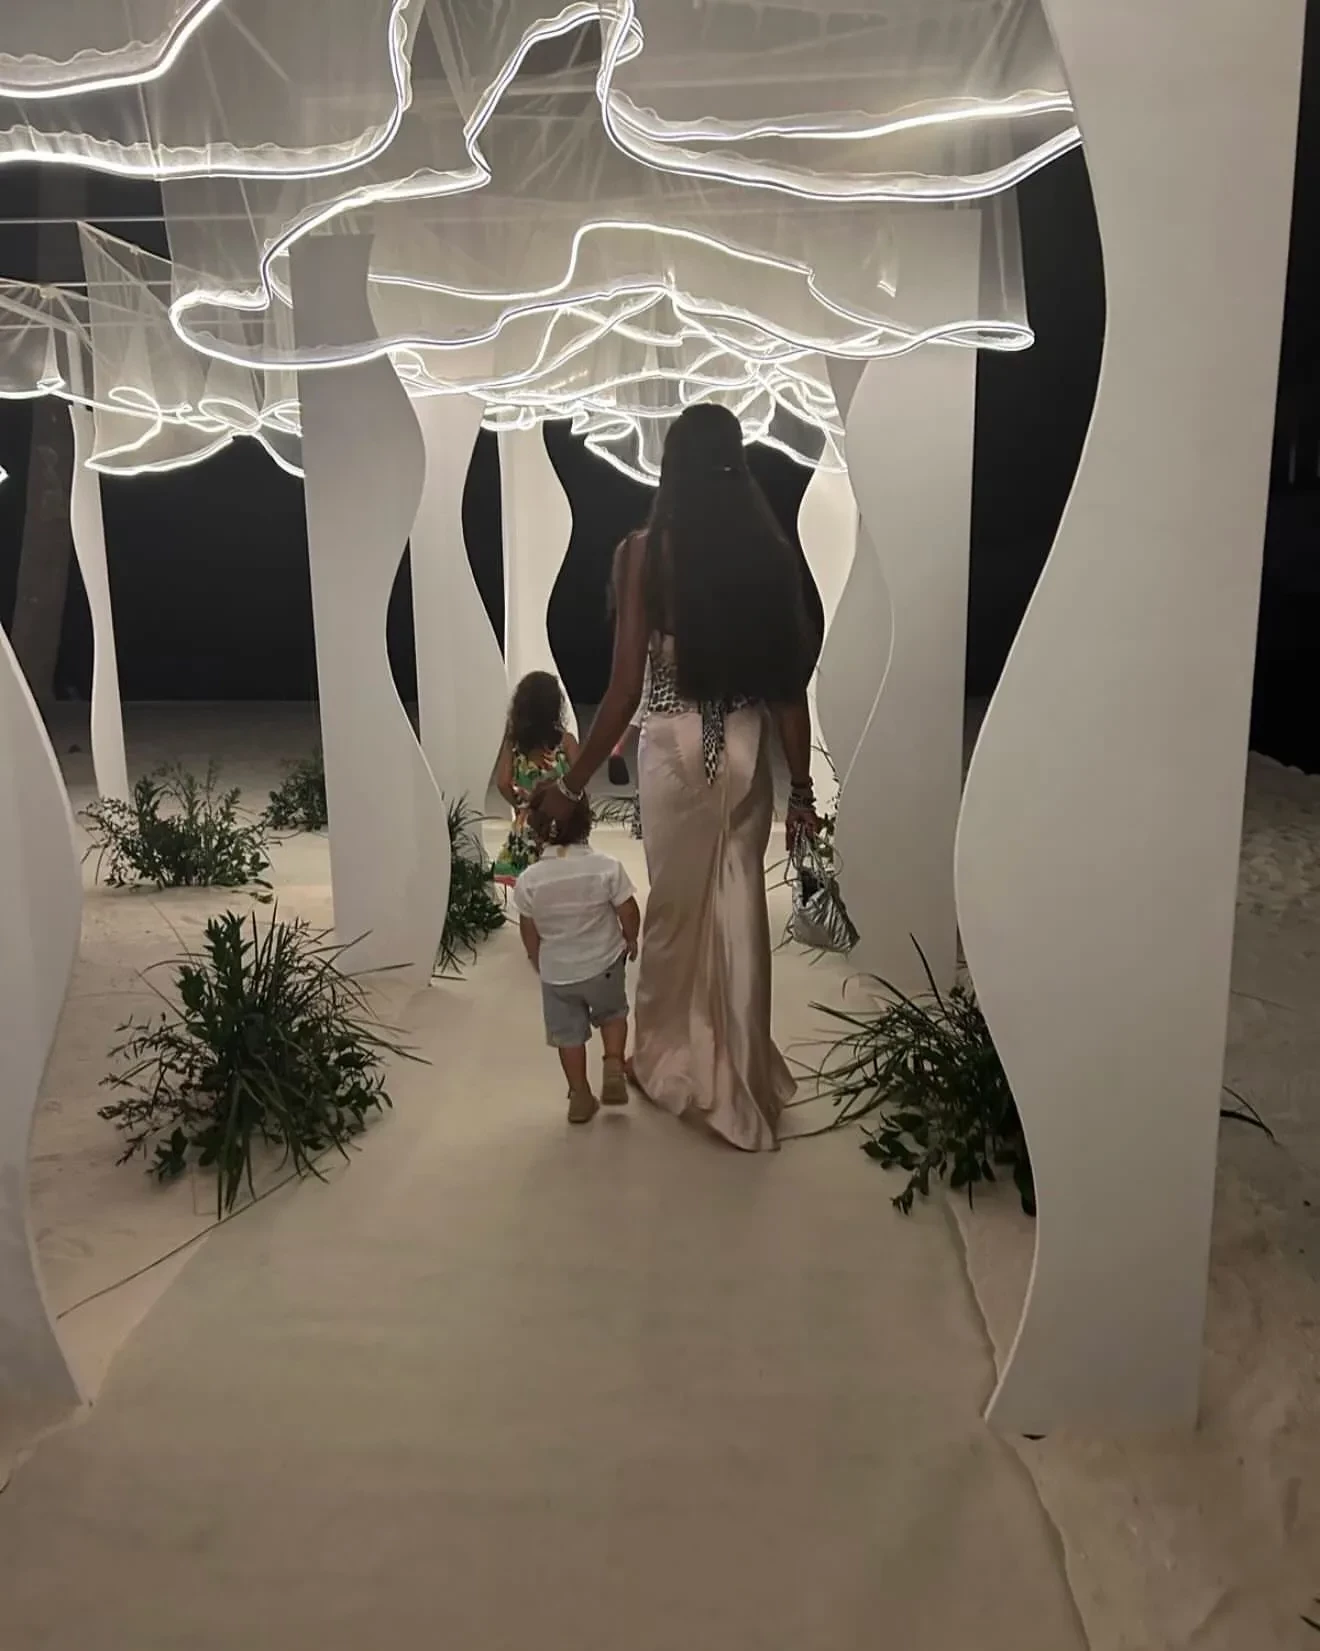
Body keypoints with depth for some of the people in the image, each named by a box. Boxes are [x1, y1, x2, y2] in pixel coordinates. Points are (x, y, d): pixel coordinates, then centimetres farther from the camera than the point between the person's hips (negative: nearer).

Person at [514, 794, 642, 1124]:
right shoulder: (607, 867, -20)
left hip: (556, 972, 1)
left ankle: (580, 1095, 27)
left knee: (567, 1033, 18)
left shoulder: (529, 880, -14)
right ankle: (614, 1067, 11)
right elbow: (629, 913, -12)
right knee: (613, 1013, 27)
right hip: (604, 964, -1)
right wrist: (630, 940, 10)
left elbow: (529, 933, -3)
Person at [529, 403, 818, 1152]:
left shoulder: (644, 553, -10)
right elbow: (789, 684, -1)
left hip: (675, 747, -3)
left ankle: (675, 1058, 31)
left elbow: (626, 686, -13)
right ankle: (742, 1076, 25)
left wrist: (572, 785, -4)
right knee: (740, 906, 13)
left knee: (676, 906, 13)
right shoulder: (770, 552, -1)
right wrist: (803, 787, 8)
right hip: (746, 749, 3)